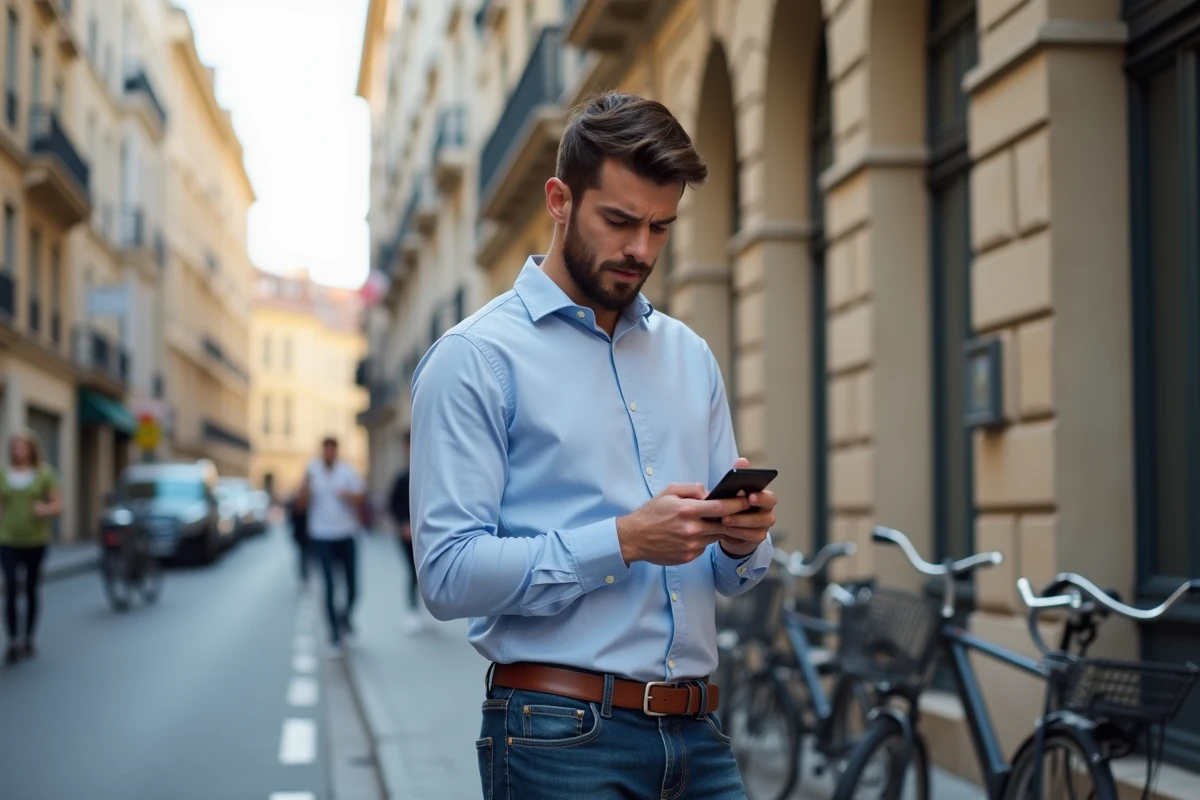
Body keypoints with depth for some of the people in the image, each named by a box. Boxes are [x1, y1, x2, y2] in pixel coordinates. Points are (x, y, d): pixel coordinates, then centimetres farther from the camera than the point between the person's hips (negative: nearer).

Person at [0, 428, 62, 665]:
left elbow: (58, 505, -2)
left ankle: (28, 640, 20)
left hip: (36, 541, 0)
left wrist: (46, 509, -22)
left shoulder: (45, 474, -1)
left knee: (32, 591, 8)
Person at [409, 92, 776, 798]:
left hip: (697, 736, 6)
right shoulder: (476, 357, -5)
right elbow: (450, 574, -14)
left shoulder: (691, 357, 14)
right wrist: (625, 540, -20)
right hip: (562, 739, -5)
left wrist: (743, 539, -6)